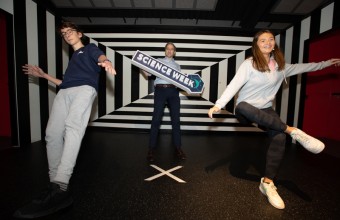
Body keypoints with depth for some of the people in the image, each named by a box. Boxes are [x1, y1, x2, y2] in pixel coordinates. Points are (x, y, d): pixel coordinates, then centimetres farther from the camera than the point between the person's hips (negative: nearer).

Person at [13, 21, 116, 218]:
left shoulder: (90, 48, 22)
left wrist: (106, 62, -29)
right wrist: (43, 75, 39)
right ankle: (55, 184, -4)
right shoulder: (72, 58, 40)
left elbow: (100, 56, -4)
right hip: (64, 92, 8)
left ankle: (60, 188, -39)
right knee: (52, 133, -9)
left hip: (85, 89, -7)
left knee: (73, 126, -30)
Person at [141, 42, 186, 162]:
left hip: (173, 91, 3)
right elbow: (148, 73, 9)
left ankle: (178, 147, 10)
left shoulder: (177, 65, 24)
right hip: (160, 90, -2)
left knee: (176, 120, 1)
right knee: (156, 119, -8)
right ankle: (151, 148, 0)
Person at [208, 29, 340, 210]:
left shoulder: (280, 65, 9)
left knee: (279, 137, -20)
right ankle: (294, 131, -28)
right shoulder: (249, 64, -11)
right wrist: (218, 105, -30)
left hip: (265, 110, 5)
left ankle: (267, 183, -6)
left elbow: (301, 67, 26)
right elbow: (234, 85, -19)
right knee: (243, 106, -40)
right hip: (244, 110, -4)